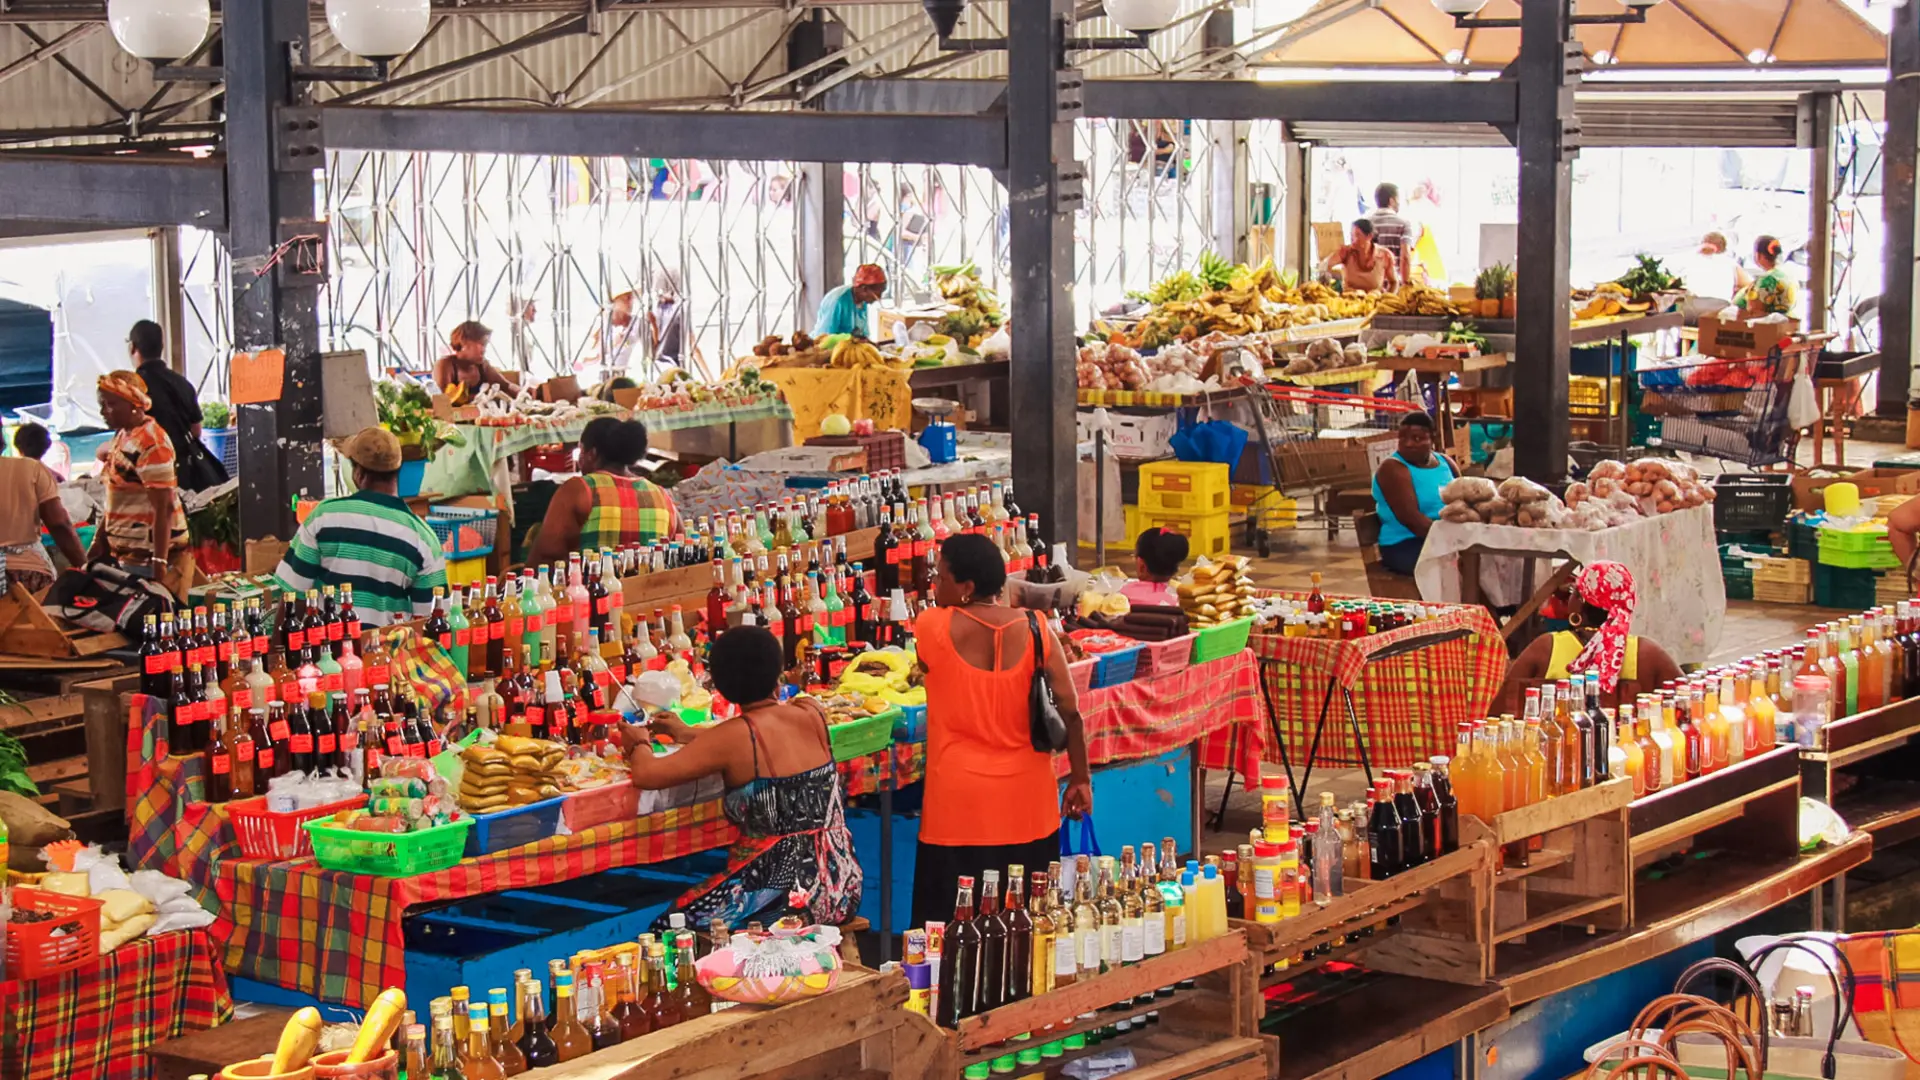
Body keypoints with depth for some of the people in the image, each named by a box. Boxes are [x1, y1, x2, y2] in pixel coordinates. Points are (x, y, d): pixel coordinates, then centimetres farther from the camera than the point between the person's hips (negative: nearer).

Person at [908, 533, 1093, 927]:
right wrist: (1080, 779, 7)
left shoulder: (932, 626, -9)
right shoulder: (1035, 629, -4)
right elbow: (1069, 712, -3)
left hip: (958, 802, -2)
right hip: (1026, 797, 3)